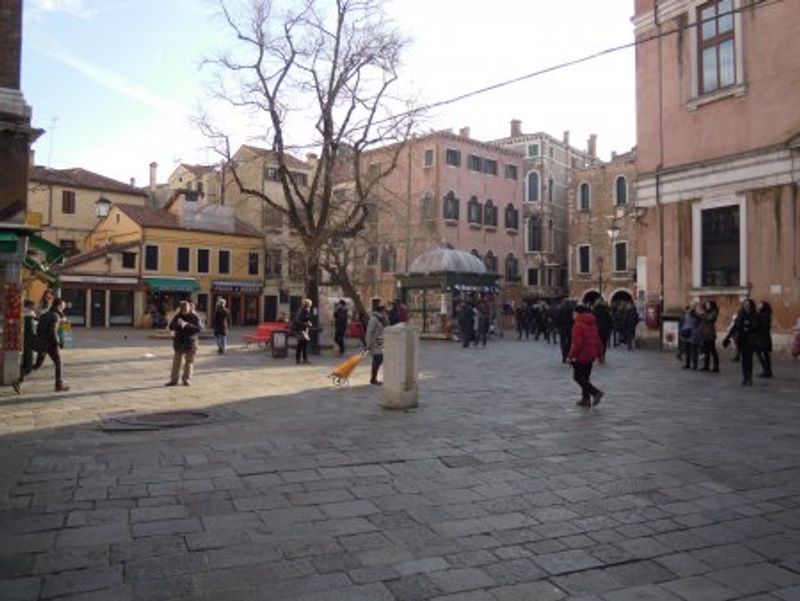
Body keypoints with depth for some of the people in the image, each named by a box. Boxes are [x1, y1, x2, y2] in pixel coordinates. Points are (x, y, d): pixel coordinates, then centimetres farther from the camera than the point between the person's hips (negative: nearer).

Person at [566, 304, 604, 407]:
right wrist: (597, 353, 22)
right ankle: (586, 399, 16)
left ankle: (596, 392, -14)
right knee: (585, 377, 15)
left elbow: (577, 343, -21)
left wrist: (571, 355, -16)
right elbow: (597, 340, 15)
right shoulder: (593, 324, 12)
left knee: (578, 377, -2)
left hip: (582, 354, -9)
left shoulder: (578, 324, -15)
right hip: (591, 355, 9)